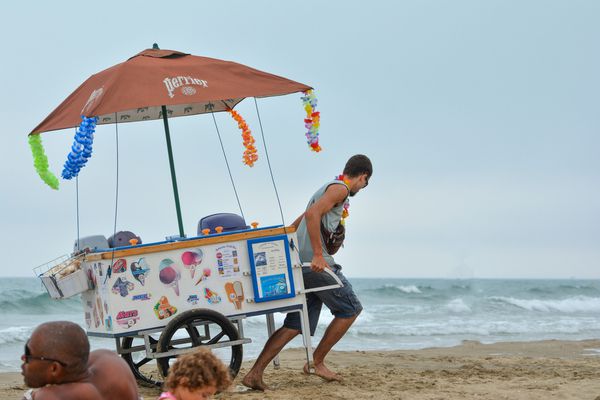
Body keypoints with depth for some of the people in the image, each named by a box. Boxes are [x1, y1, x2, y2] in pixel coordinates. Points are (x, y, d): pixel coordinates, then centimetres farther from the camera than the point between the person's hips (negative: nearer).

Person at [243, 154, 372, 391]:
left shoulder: (328, 189, 27)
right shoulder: (340, 188, -5)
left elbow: (296, 224, 30)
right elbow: (312, 214, -22)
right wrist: (318, 255, -25)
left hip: (301, 264, 9)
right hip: (316, 263, -9)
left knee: (296, 324, 5)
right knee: (350, 309, 4)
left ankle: (255, 374, -4)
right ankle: (317, 362, 4)